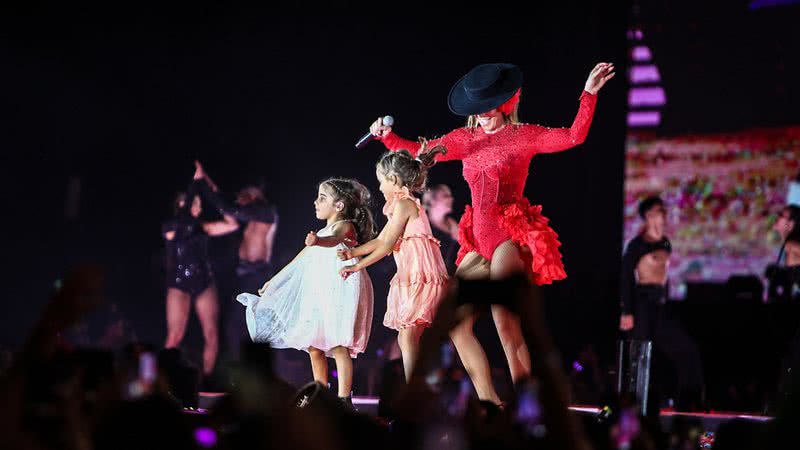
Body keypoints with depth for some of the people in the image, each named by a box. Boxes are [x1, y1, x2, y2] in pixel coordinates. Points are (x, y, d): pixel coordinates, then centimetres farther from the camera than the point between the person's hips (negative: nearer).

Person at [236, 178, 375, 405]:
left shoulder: (345, 226, -4)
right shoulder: (321, 233, 22)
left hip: (340, 293, -9)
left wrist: (317, 241, -51)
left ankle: (344, 400, -13)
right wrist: (274, 281, 37)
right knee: (314, 347, 7)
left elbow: (333, 239, -29)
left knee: (338, 346, -13)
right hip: (318, 296, 9)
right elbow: (300, 261, 32)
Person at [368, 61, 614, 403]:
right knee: (456, 323, 0)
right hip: (479, 240, 6)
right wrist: (386, 136, 2)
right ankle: (489, 404, 6)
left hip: (512, 235, -6)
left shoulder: (523, 136, 3)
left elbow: (573, 137, -8)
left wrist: (589, 95, -15)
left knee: (505, 324, -16)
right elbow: (418, 153, 17)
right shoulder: (465, 140, 16)